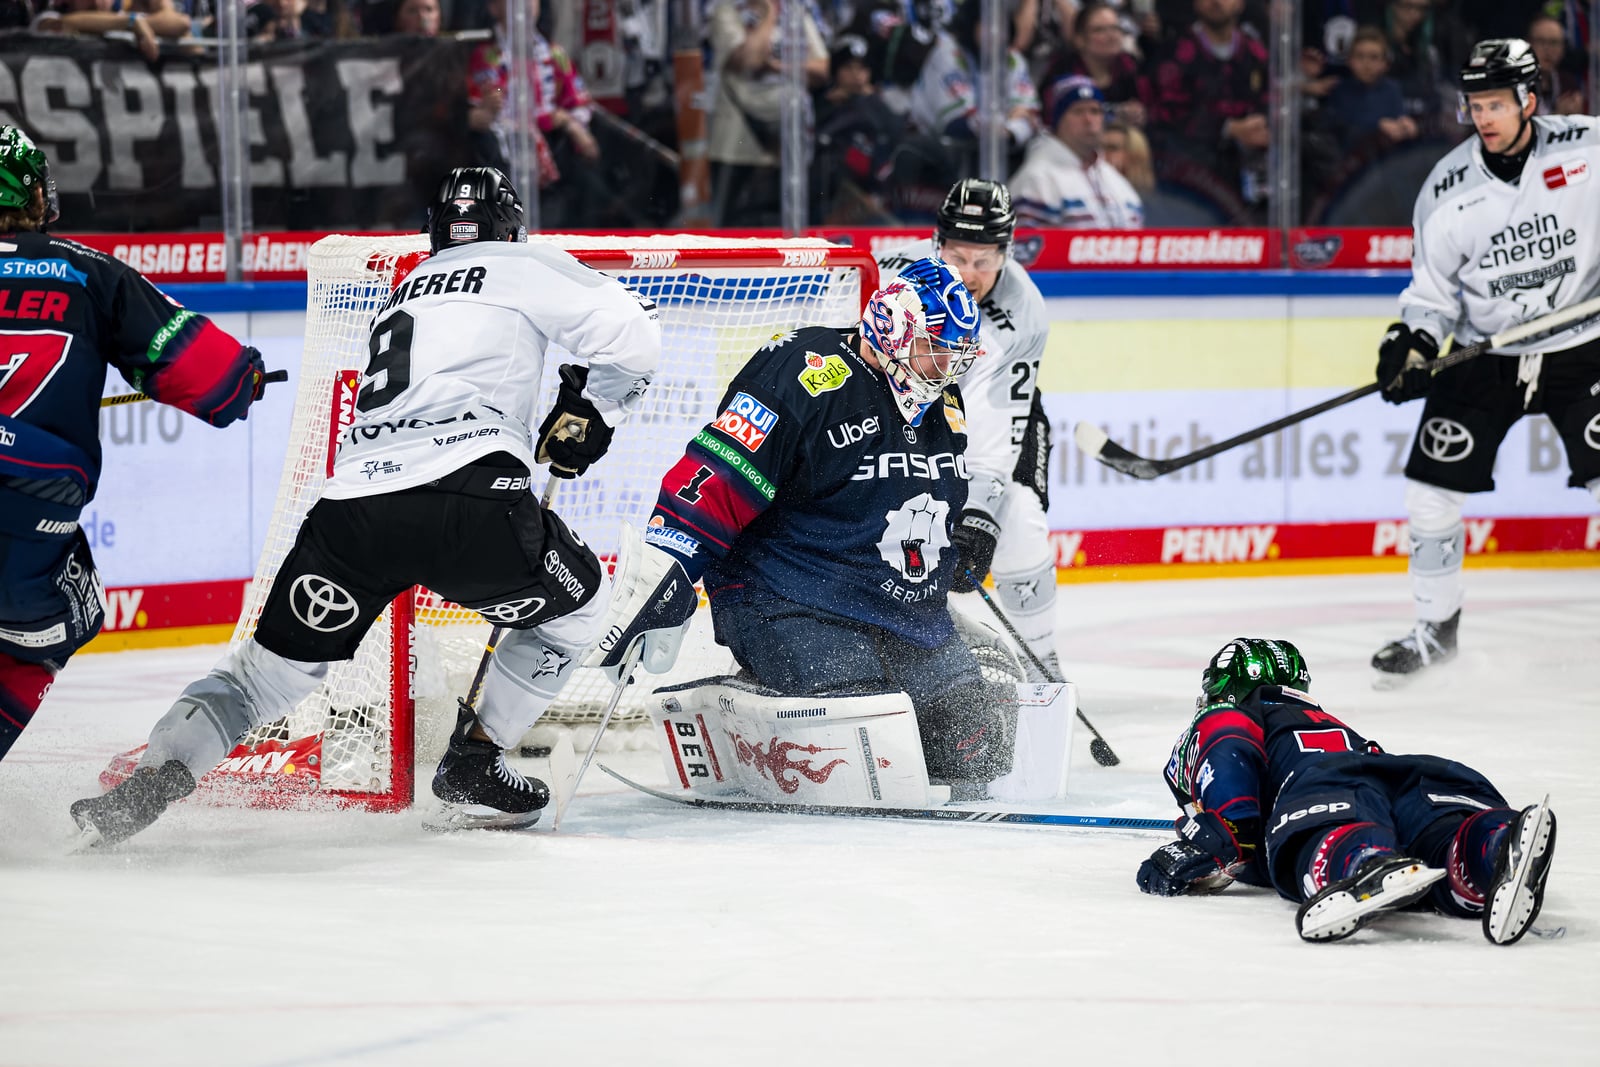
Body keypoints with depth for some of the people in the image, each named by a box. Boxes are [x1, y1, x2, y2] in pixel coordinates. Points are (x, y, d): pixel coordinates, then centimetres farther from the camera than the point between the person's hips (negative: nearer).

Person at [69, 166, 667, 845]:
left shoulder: (405, 296, 33)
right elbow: (632, 336, 4)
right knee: (579, 603, 20)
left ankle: (147, 784, 0)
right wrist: (586, 412, 18)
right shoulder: (523, 267, 14)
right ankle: (470, 772, 16)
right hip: (466, 496, -5)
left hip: (354, 500, 5)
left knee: (277, 661, 16)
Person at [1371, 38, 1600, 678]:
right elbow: (1434, 287, 2)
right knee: (1431, 488, -2)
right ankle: (1435, 626, 16)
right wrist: (1413, 344, -14)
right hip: (1485, 355, 2)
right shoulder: (1447, 188, -6)